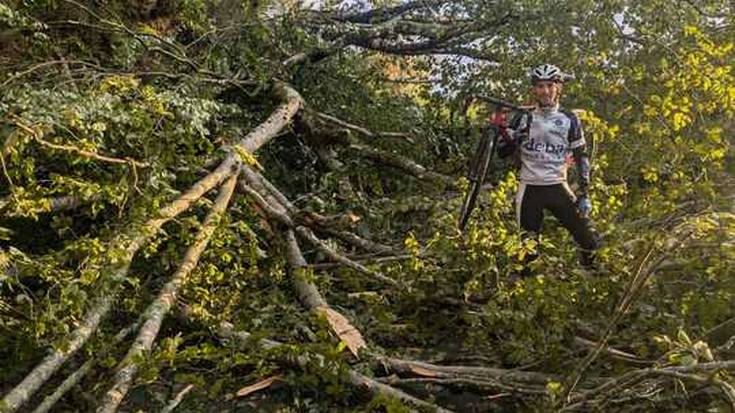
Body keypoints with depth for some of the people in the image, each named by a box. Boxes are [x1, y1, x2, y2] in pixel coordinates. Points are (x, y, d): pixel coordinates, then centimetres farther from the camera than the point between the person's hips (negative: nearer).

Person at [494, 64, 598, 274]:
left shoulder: (569, 119, 3)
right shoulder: (524, 118, 3)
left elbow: (581, 156, 6)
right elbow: (502, 152, 2)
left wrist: (584, 193, -2)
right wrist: (504, 131, -18)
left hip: (557, 187, 0)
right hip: (529, 188, 0)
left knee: (587, 237, -5)